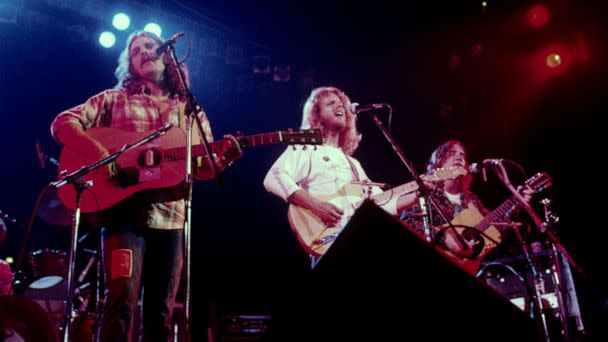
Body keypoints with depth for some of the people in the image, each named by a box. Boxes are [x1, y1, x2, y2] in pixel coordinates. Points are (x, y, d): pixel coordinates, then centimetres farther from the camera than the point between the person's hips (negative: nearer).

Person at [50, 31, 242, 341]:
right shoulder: (114, 99, 11)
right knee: (122, 298, -16)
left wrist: (223, 159, -9)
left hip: (170, 218, 3)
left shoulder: (191, 111, 17)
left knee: (161, 312, 6)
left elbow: (203, 169, 14)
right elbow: (63, 123, 0)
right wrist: (99, 153, -17)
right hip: (124, 211, -2)